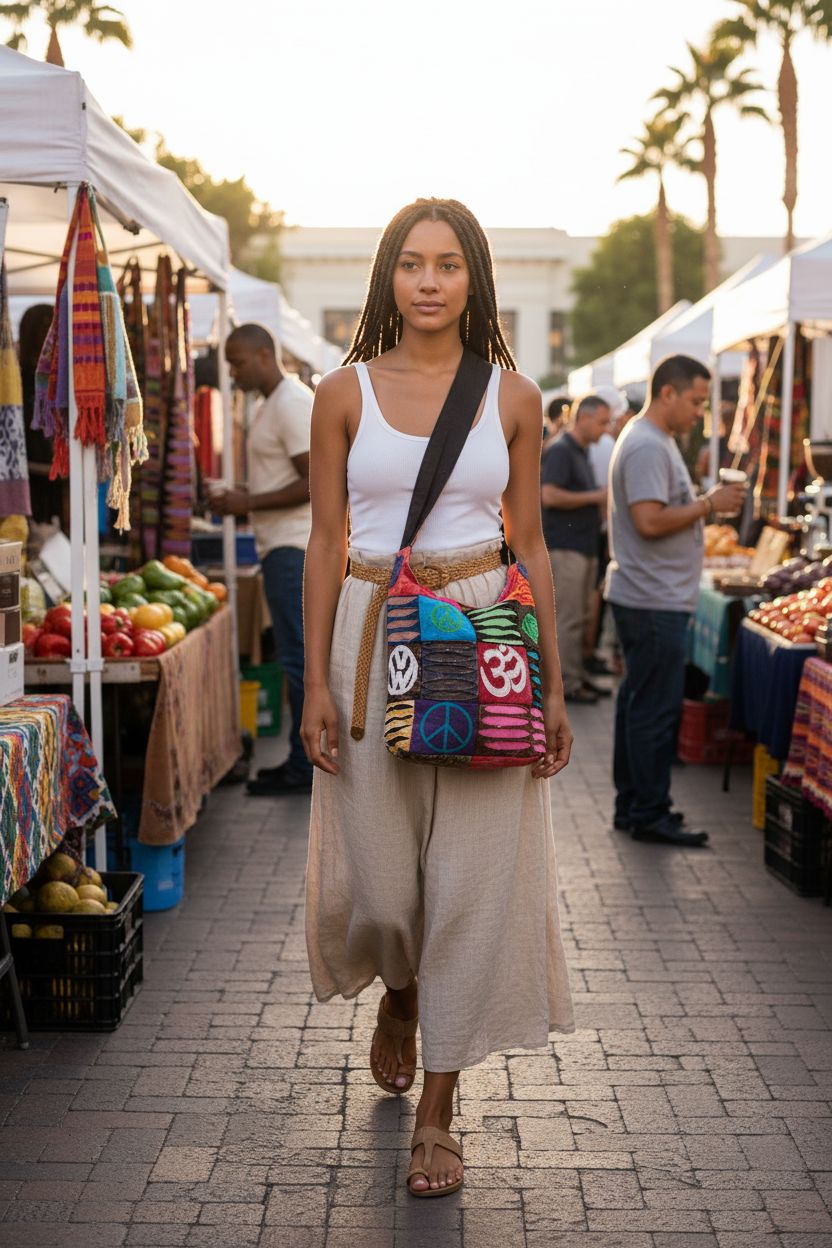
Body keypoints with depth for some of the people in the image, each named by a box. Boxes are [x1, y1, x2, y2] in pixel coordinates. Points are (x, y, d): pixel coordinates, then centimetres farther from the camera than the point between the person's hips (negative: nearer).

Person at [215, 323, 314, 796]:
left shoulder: (292, 403, -13)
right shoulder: (274, 403, 19)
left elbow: (314, 482, -19)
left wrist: (250, 503, -17)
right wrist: (244, 500, 11)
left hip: (293, 548, -11)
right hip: (284, 545, 11)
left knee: (299, 656, -7)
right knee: (301, 655, 12)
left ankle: (304, 766, -3)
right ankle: (305, 758, 17)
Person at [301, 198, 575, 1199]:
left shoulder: (513, 397, 4)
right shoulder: (345, 393, 2)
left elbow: (529, 545, 7)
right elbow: (326, 542, 2)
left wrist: (552, 684, 4)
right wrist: (317, 683, -3)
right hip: (370, 636, 0)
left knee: (472, 877, 0)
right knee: (375, 870, 4)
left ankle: (436, 1110, 14)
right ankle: (399, 996, 41)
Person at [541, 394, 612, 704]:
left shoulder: (581, 451, 18)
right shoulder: (560, 450, -12)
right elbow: (549, 495, -23)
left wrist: (601, 502, 10)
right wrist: (595, 496, -17)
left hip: (584, 545, 10)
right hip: (565, 547, -10)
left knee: (580, 617, 13)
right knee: (569, 618, -6)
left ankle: (578, 675, 20)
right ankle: (567, 684, -1)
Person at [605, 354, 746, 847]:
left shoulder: (658, 441, 18)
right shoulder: (646, 446, -16)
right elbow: (650, 521, -24)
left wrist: (708, 505, 7)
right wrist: (709, 504, -17)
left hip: (654, 598, 11)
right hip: (654, 602, -11)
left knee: (640, 704, 15)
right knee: (655, 709, -5)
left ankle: (633, 806, 22)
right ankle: (650, 815, 1)